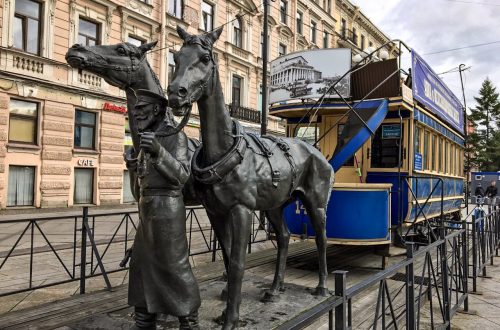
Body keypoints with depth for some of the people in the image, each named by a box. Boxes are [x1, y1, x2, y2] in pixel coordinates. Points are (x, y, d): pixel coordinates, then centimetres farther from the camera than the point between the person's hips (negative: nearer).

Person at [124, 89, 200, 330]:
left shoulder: (175, 136, -6)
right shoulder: (147, 141, 16)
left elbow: (181, 176, -20)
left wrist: (158, 152, -31)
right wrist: (133, 168, 1)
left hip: (167, 210, -9)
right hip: (148, 212, 9)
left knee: (174, 266, -2)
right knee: (141, 265, 11)